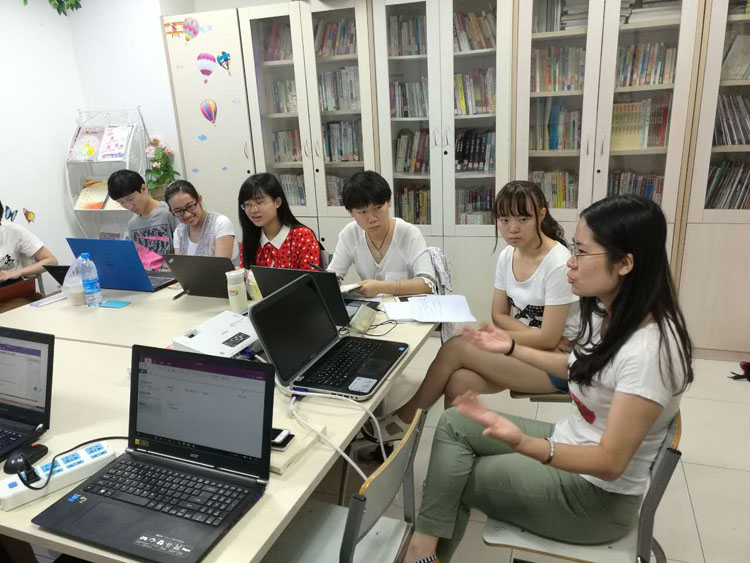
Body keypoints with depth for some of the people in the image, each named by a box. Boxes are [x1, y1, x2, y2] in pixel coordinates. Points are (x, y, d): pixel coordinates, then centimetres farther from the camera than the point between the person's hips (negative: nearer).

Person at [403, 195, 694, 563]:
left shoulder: (650, 350, -31)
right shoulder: (609, 313, -4)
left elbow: (611, 461, -28)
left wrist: (522, 443, -45)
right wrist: (512, 348, 10)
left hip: (598, 494, -8)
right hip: (572, 441, 8)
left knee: (453, 479, -4)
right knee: (453, 425, -2)